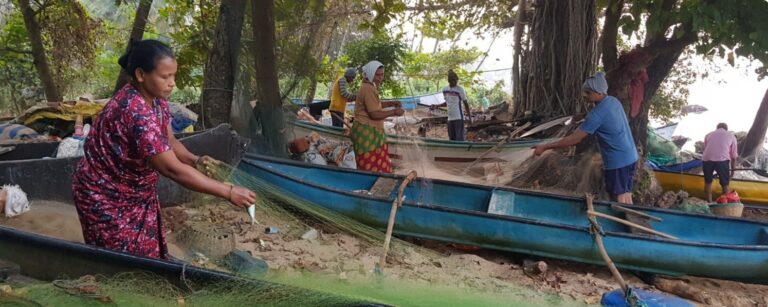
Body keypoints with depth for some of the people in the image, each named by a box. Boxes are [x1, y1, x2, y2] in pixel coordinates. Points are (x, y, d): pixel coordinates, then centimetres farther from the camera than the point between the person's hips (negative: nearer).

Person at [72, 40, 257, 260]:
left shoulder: (157, 98, -6)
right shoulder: (136, 111, -35)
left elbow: (168, 141, 4)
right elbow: (172, 169, -35)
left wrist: (194, 160, -18)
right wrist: (229, 193, -34)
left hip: (138, 193, 8)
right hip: (106, 198, -8)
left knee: (149, 255, 14)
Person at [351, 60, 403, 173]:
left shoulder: (370, 87, 15)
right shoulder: (368, 89, -19)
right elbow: (374, 114, -21)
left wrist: (391, 103, 13)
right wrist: (394, 112, -12)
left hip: (372, 132, 11)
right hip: (366, 133, -11)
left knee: (380, 166, 10)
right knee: (370, 170, -6)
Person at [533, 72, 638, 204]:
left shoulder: (598, 113, -22)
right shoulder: (613, 101, 4)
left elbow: (575, 139, -22)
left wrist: (545, 147, -19)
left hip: (617, 162, -9)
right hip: (630, 157, 9)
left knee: (619, 201, -1)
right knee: (626, 198, 15)